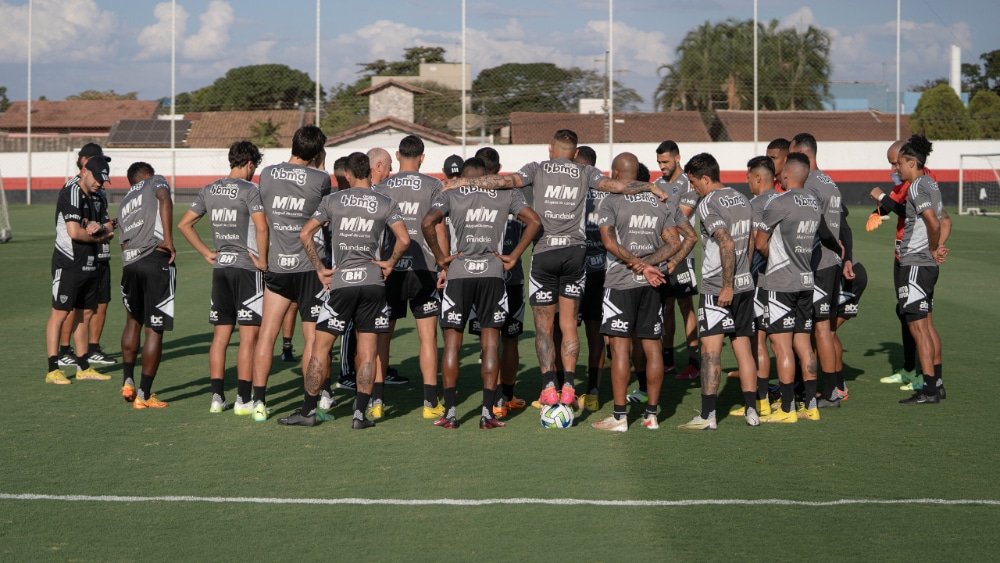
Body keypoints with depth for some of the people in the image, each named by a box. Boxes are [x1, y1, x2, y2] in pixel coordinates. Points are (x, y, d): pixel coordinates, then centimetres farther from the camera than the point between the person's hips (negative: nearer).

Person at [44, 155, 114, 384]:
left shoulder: (91, 198, 17)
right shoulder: (73, 193, -12)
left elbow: (105, 230, 14)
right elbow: (74, 232, -21)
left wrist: (97, 226, -9)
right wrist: (99, 237, -4)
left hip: (89, 266, 9)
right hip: (69, 264, -9)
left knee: (86, 314, 12)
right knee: (60, 313, -7)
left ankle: (83, 367, 19)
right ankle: (52, 370, -7)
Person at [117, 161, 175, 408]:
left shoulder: (123, 203, 29)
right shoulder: (156, 182, 12)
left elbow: (124, 241, 19)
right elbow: (165, 201, -11)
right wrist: (169, 240, -14)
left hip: (129, 263, 6)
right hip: (156, 260, -6)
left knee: (134, 320, 28)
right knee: (154, 330, 1)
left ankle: (128, 381, 25)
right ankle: (143, 394, 4)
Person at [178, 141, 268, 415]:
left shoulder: (209, 191, 9)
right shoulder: (249, 190, -10)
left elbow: (184, 223, 14)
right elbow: (261, 227, -21)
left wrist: (207, 253, 14)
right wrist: (263, 260, -10)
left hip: (220, 267, 6)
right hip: (247, 268, -6)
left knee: (220, 335, 10)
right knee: (248, 336, -1)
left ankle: (217, 397, 11)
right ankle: (244, 400, -1)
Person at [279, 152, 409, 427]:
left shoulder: (333, 200, 4)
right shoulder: (386, 204, 2)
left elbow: (305, 234, 1)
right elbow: (404, 239, -10)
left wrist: (319, 269, 5)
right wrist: (390, 263, 6)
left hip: (340, 281, -1)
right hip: (373, 281, 1)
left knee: (321, 347, 7)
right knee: (368, 351, 6)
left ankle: (308, 410, 9)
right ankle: (360, 413, 4)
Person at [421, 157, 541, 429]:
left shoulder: (451, 194, 6)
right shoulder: (506, 194, 10)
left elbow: (427, 223, -10)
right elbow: (534, 221, 1)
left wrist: (440, 258, 0)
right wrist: (514, 256, 4)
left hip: (458, 274, -1)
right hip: (493, 273, 1)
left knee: (452, 343, 6)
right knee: (490, 343, 5)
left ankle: (450, 412, 5)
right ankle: (487, 413, 2)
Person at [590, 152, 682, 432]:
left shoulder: (611, 202, -5)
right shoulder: (660, 203, 11)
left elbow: (610, 242, -17)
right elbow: (674, 244, 5)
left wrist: (639, 265, -13)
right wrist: (648, 264, -3)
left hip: (621, 283, -5)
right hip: (651, 285, 5)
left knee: (620, 347, -3)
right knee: (652, 346, 7)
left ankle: (619, 416, -3)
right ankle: (651, 414, 11)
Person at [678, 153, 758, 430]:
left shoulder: (708, 204, -12)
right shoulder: (741, 199, 13)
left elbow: (727, 243, -22)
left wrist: (727, 286, -19)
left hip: (717, 288, -8)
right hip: (745, 283, 8)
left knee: (711, 349, -6)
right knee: (743, 347, 11)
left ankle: (707, 415, -7)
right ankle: (751, 410, 11)